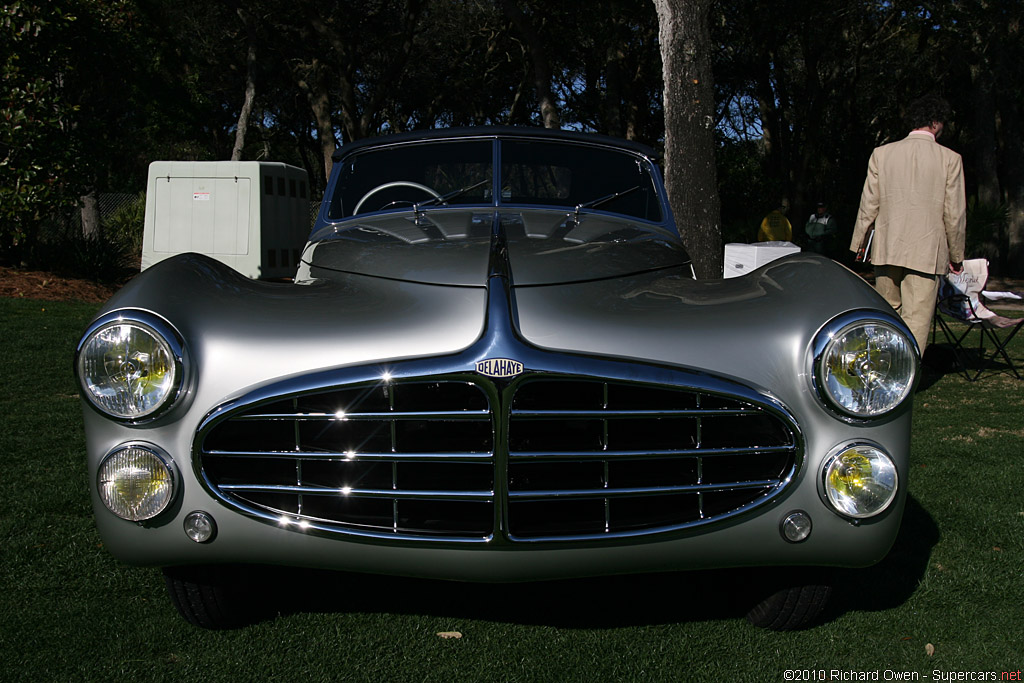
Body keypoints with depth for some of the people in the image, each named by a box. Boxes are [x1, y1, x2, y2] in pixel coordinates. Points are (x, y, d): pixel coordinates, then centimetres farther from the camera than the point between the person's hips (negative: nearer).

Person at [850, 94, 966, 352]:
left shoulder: (881, 153, 2)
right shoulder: (950, 159, -3)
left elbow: (868, 205, 4)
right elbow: (954, 214, 0)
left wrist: (858, 245, 14)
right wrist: (956, 256, 10)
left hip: (886, 250, 3)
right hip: (926, 253, -3)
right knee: (916, 323, 0)